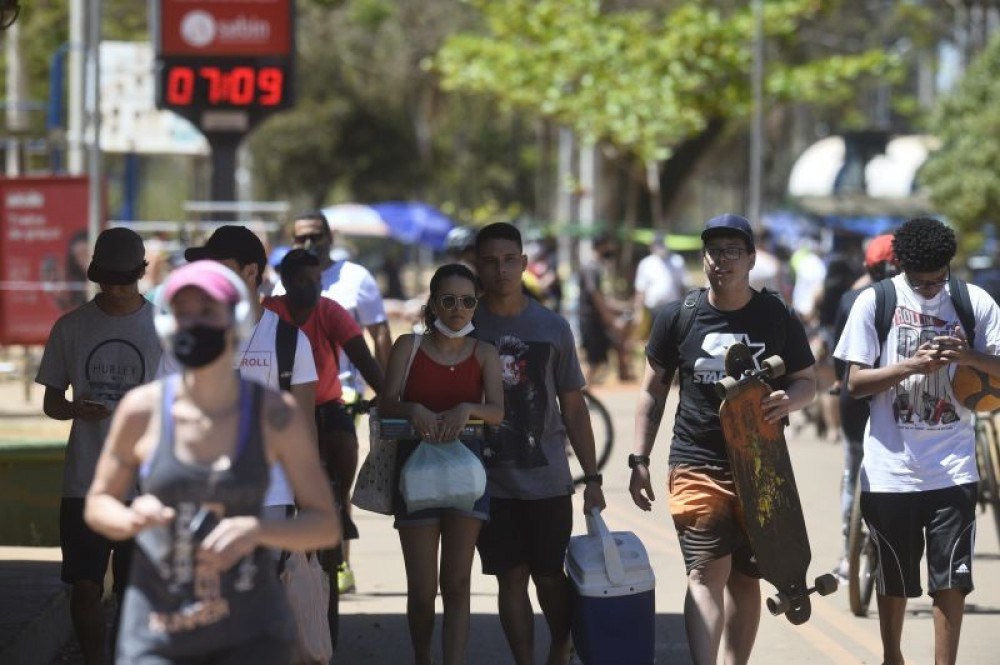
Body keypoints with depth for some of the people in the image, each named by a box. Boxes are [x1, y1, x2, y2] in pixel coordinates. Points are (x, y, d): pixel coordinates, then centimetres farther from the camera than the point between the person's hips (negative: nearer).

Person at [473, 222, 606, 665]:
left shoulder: (553, 328, 5)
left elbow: (573, 407, 9)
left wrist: (592, 478, 6)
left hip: (547, 479, 0)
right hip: (490, 480, 0)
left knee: (550, 577, 3)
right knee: (511, 578, 3)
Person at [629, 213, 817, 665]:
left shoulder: (777, 317, 4)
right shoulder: (678, 318, 3)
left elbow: (807, 381, 10)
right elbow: (653, 391, 10)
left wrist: (789, 399, -14)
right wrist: (639, 460, 4)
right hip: (697, 466, -2)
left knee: (746, 577, 10)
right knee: (707, 573, -14)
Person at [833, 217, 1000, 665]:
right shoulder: (875, 303, -3)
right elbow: (855, 382, -5)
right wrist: (912, 365, -20)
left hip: (953, 468, 0)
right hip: (891, 467, 0)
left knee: (952, 578, -2)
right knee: (894, 576, 12)